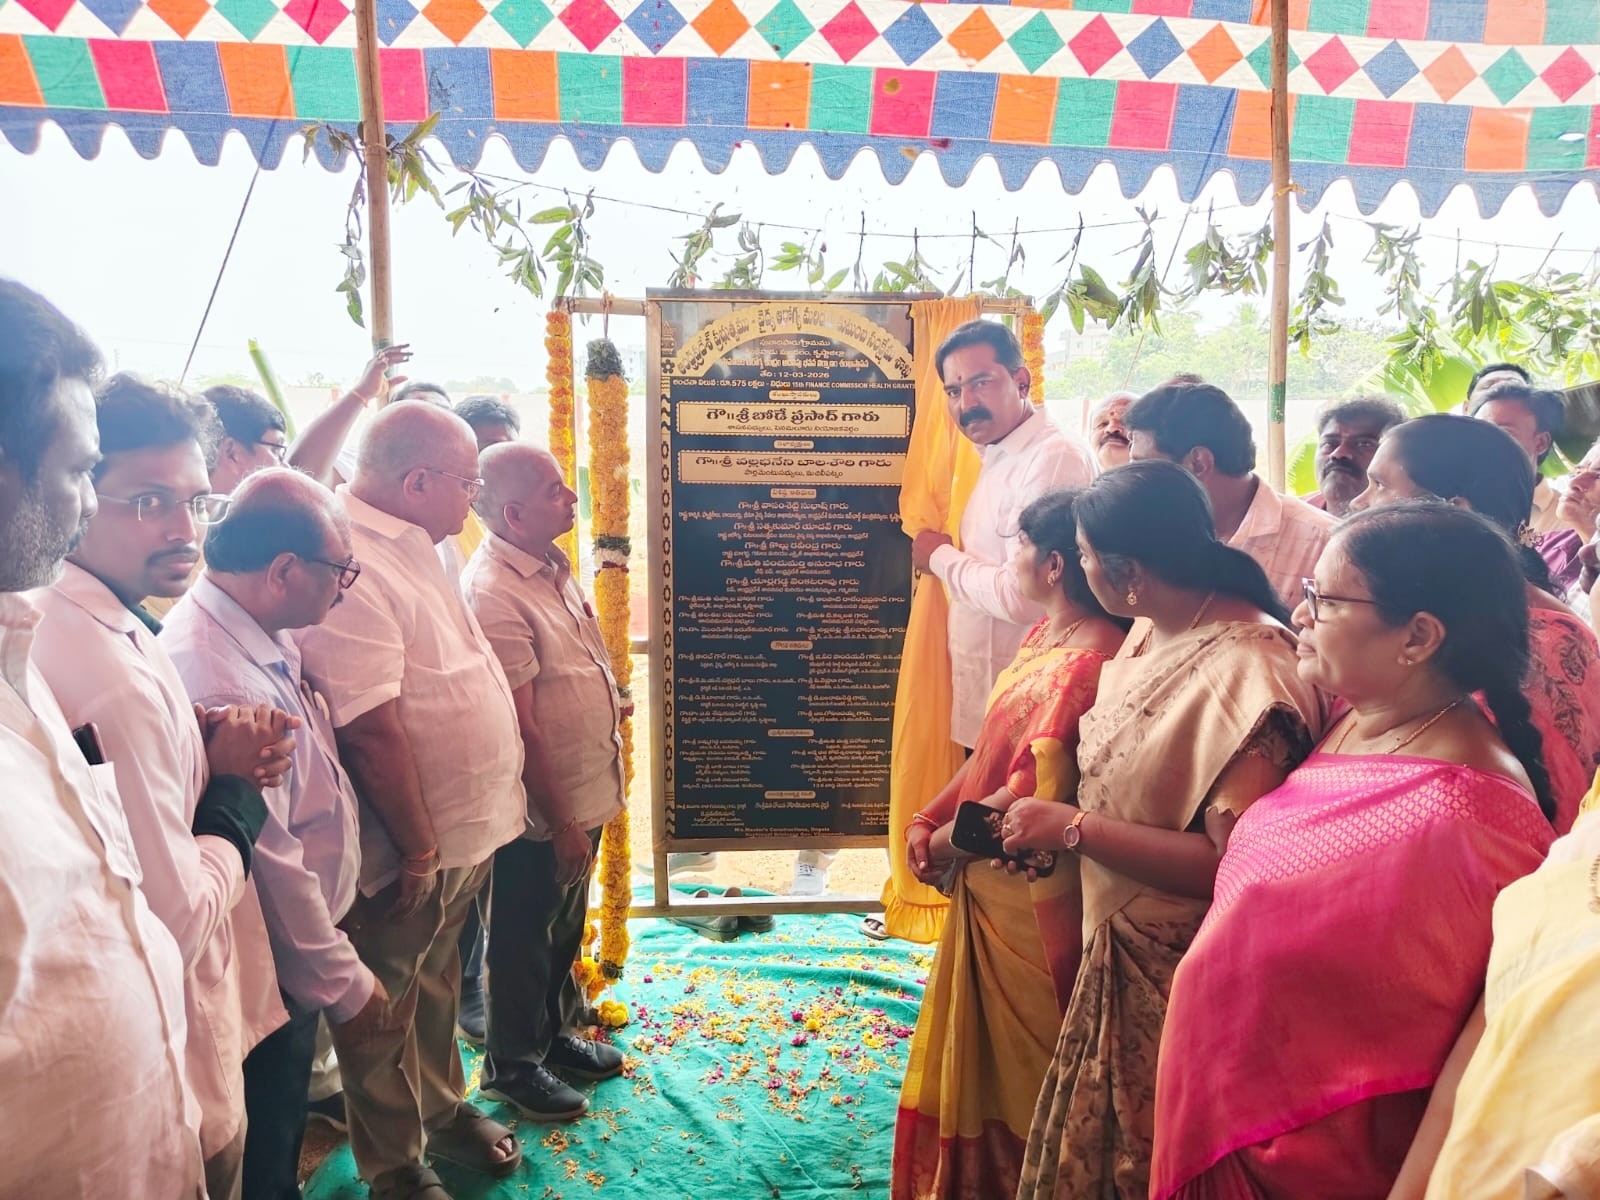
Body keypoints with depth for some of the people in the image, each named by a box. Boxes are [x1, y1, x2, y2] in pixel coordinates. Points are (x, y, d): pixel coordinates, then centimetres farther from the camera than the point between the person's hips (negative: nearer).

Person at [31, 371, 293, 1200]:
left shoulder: (115, 625, 0)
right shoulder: (109, 677, -31)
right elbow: (180, 922, -28)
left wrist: (212, 751, -4)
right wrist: (237, 786, -13)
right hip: (180, 1069, -9)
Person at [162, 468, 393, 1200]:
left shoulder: (257, 638, -6)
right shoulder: (219, 685, -32)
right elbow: (270, 865, -28)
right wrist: (347, 985, -18)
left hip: (285, 955, 9)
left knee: (278, 1138, 28)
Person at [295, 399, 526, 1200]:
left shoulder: (407, 545, 6)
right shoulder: (350, 565, -26)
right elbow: (372, 727, -27)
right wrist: (419, 849, -19)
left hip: (464, 831, 9)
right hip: (408, 852, -9)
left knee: (437, 982, 26)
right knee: (386, 1011, 12)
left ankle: (442, 1108, 46)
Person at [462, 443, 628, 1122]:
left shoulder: (553, 567, 5)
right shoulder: (493, 594, -24)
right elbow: (520, 728, -23)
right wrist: (561, 821, -18)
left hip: (586, 793, 8)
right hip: (541, 811, -8)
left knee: (565, 929, 24)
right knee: (523, 940, 11)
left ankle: (556, 1033, 43)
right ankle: (512, 1065, 30)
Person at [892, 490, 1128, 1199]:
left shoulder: (1085, 662, -26)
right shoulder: (1042, 636, 5)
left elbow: (1035, 795, -27)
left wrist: (952, 837, -11)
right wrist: (928, 818, 0)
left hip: (1028, 897, -9)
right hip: (988, 887, 9)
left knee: (1015, 1065, 12)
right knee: (979, 1052, 24)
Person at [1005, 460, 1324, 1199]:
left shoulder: (1246, 673, -26)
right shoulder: (1151, 632, 0)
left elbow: (1233, 865, -29)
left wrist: (1073, 829, -23)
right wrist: (1040, 814, -1)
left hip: (1178, 978, -8)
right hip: (1119, 951, 8)